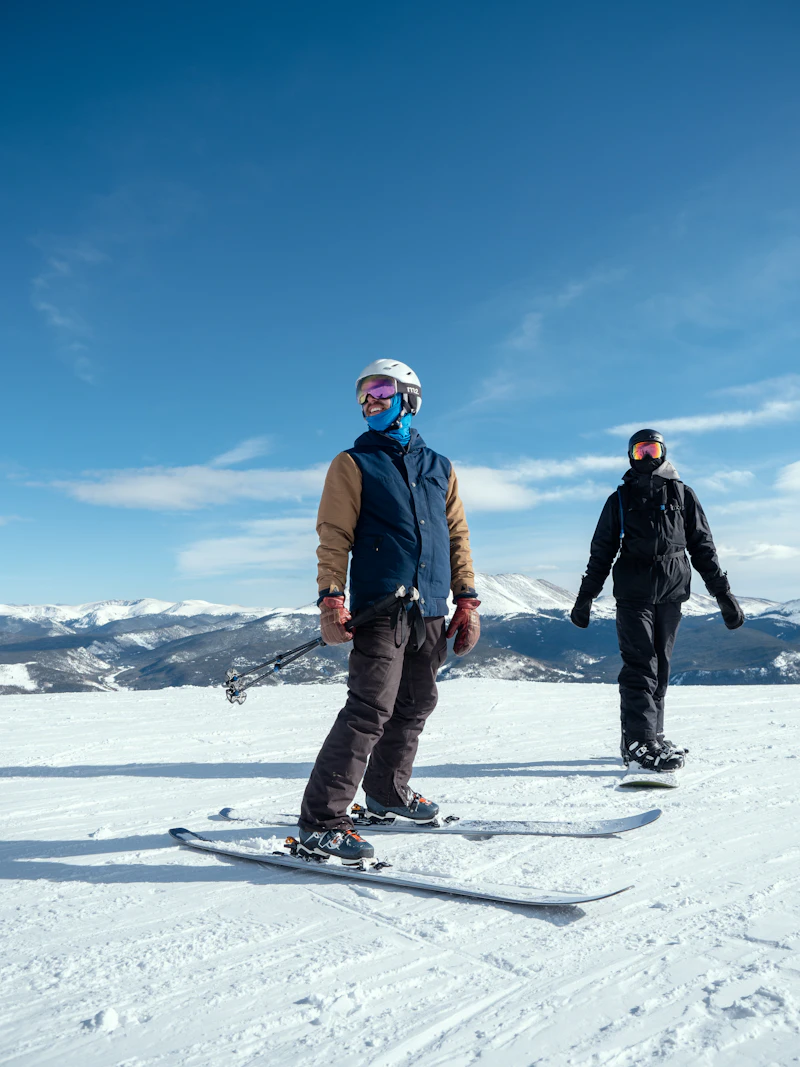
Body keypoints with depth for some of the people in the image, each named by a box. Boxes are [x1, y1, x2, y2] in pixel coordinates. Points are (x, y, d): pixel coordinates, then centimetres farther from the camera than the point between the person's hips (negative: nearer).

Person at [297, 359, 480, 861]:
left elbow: (457, 536, 18)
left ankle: (388, 794, 30)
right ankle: (321, 819, -6)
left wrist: (467, 599, 11)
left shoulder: (439, 467, 18)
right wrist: (331, 599, -13)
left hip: (432, 612, 5)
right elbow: (334, 535, -1)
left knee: (415, 707, 12)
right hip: (380, 608, -5)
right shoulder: (354, 463, 6)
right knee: (371, 710, -13)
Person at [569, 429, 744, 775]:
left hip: (672, 593, 2)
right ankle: (640, 743, -15)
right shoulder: (620, 500, 10)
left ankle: (651, 736, 13)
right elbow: (601, 551, 12)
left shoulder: (682, 495, 12)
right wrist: (585, 597, 9)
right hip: (633, 593, -2)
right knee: (640, 664, -11)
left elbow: (703, 547, 13)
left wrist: (723, 593, 7)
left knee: (660, 666, 5)